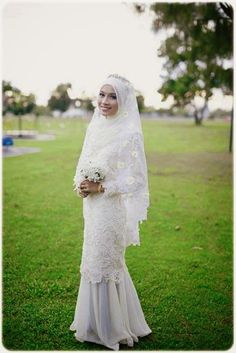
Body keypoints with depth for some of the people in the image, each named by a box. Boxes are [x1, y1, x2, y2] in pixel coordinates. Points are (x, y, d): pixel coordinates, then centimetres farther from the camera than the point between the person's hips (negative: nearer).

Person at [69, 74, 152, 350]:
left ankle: (112, 329, 26)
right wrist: (80, 185, -5)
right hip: (93, 208, 7)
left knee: (105, 264, 5)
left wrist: (100, 188, -18)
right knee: (94, 262, 17)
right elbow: (83, 164, 14)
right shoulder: (94, 127, 7)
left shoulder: (130, 133, -14)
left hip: (112, 209, -7)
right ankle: (95, 322, 36)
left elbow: (136, 179, -15)